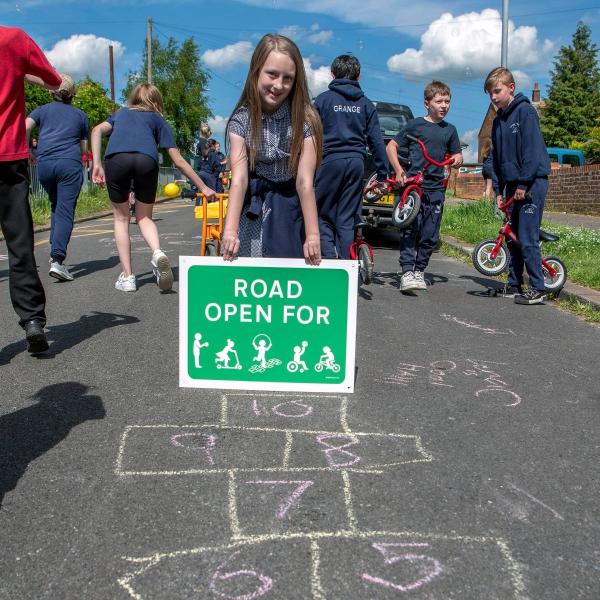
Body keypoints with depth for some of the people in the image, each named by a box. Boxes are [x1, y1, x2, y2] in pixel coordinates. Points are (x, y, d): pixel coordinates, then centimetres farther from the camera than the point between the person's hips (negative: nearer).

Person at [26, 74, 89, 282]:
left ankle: (56, 252, 15)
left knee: (56, 207, 21)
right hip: (70, 164, -2)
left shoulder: (43, 110, 18)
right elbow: (84, 149, 19)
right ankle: (57, 260, -22)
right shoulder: (80, 114, 19)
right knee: (66, 211, -9)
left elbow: (25, 127, 1)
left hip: (44, 163, 2)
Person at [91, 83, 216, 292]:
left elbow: (97, 131, 17)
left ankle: (127, 276, 11)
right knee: (144, 216, 18)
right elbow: (178, 161, 24)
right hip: (146, 160, 0)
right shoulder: (158, 119, 30)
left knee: (121, 217, 17)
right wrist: (203, 187, 28)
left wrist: (97, 165, 12)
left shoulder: (121, 113, 37)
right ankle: (157, 252, -12)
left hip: (116, 158, 1)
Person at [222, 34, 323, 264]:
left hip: (290, 210, -1)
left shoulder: (305, 120, -12)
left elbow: (304, 181, -17)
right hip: (252, 211, 1)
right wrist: (230, 230, -28)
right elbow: (239, 178, -17)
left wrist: (312, 235, -24)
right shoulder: (241, 119, -8)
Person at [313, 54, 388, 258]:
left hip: (330, 160, -3)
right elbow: (376, 140, 8)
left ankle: (329, 257, -13)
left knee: (323, 215, 6)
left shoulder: (323, 99, 3)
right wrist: (383, 173, 11)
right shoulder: (365, 104, 11)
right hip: (356, 162, 3)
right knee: (347, 219, 8)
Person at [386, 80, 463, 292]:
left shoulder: (450, 130, 15)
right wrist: (399, 171, -7)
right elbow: (391, 146, 5)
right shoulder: (415, 125, 3)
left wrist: (457, 159, -1)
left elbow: (456, 155, 24)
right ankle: (407, 273, -11)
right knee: (410, 230, -11)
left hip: (436, 189, 4)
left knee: (430, 235, 4)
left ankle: (419, 270, 17)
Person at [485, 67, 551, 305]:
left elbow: (532, 149, -14)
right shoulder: (498, 120, 16)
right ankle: (515, 284, 19)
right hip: (512, 184, 8)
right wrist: (498, 190, 12)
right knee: (512, 237, 10)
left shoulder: (524, 111, -7)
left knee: (527, 239, -10)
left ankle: (537, 289, -4)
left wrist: (524, 183, -17)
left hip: (531, 183, -8)